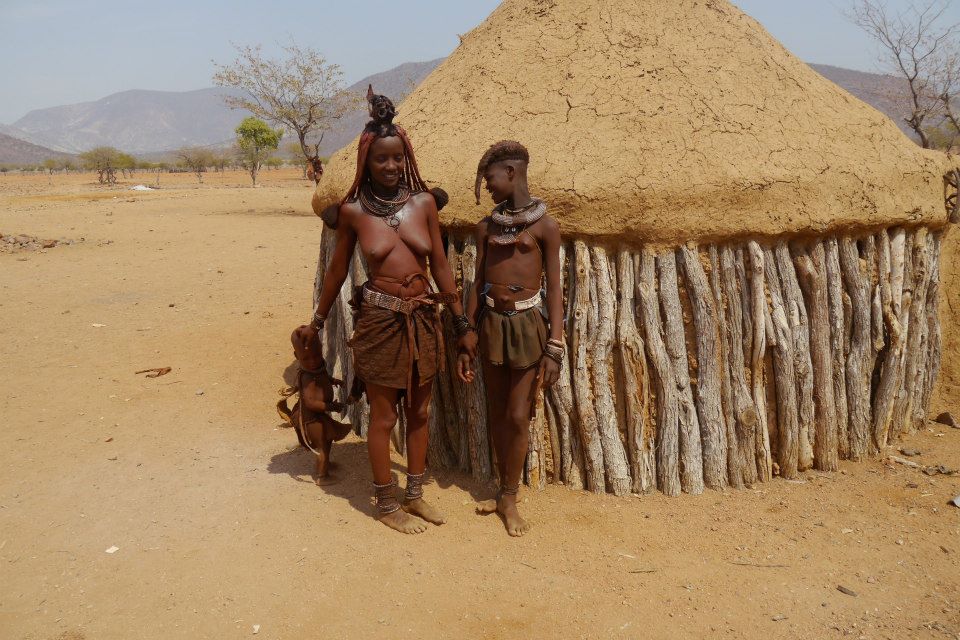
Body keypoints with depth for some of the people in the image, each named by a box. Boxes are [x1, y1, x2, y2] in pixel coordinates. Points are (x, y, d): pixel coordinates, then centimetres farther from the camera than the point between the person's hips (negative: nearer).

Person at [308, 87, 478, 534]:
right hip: (379, 321, -3)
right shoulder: (353, 210, -4)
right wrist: (317, 321, 14)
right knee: (383, 416, 6)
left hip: (424, 319, 3)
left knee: (419, 412, 15)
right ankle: (386, 506, 23)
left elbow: (441, 266, 5)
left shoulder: (423, 202, 0)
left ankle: (415, 495, 33)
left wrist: (462, 324, 7)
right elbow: (337, 269, 7)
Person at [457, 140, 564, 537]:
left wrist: (554, 348, -11)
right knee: (496, 415, 11)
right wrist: (466, 343, 7)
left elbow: (554, 288, -5)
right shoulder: (486, 227, 7)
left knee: (518, 416, -1)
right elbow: (478, 285, 9)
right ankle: (505, 489, 28)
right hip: (491, 322, 4)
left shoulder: (544, 225, -5)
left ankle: (509, 498, 17)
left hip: (527, 323, -4)